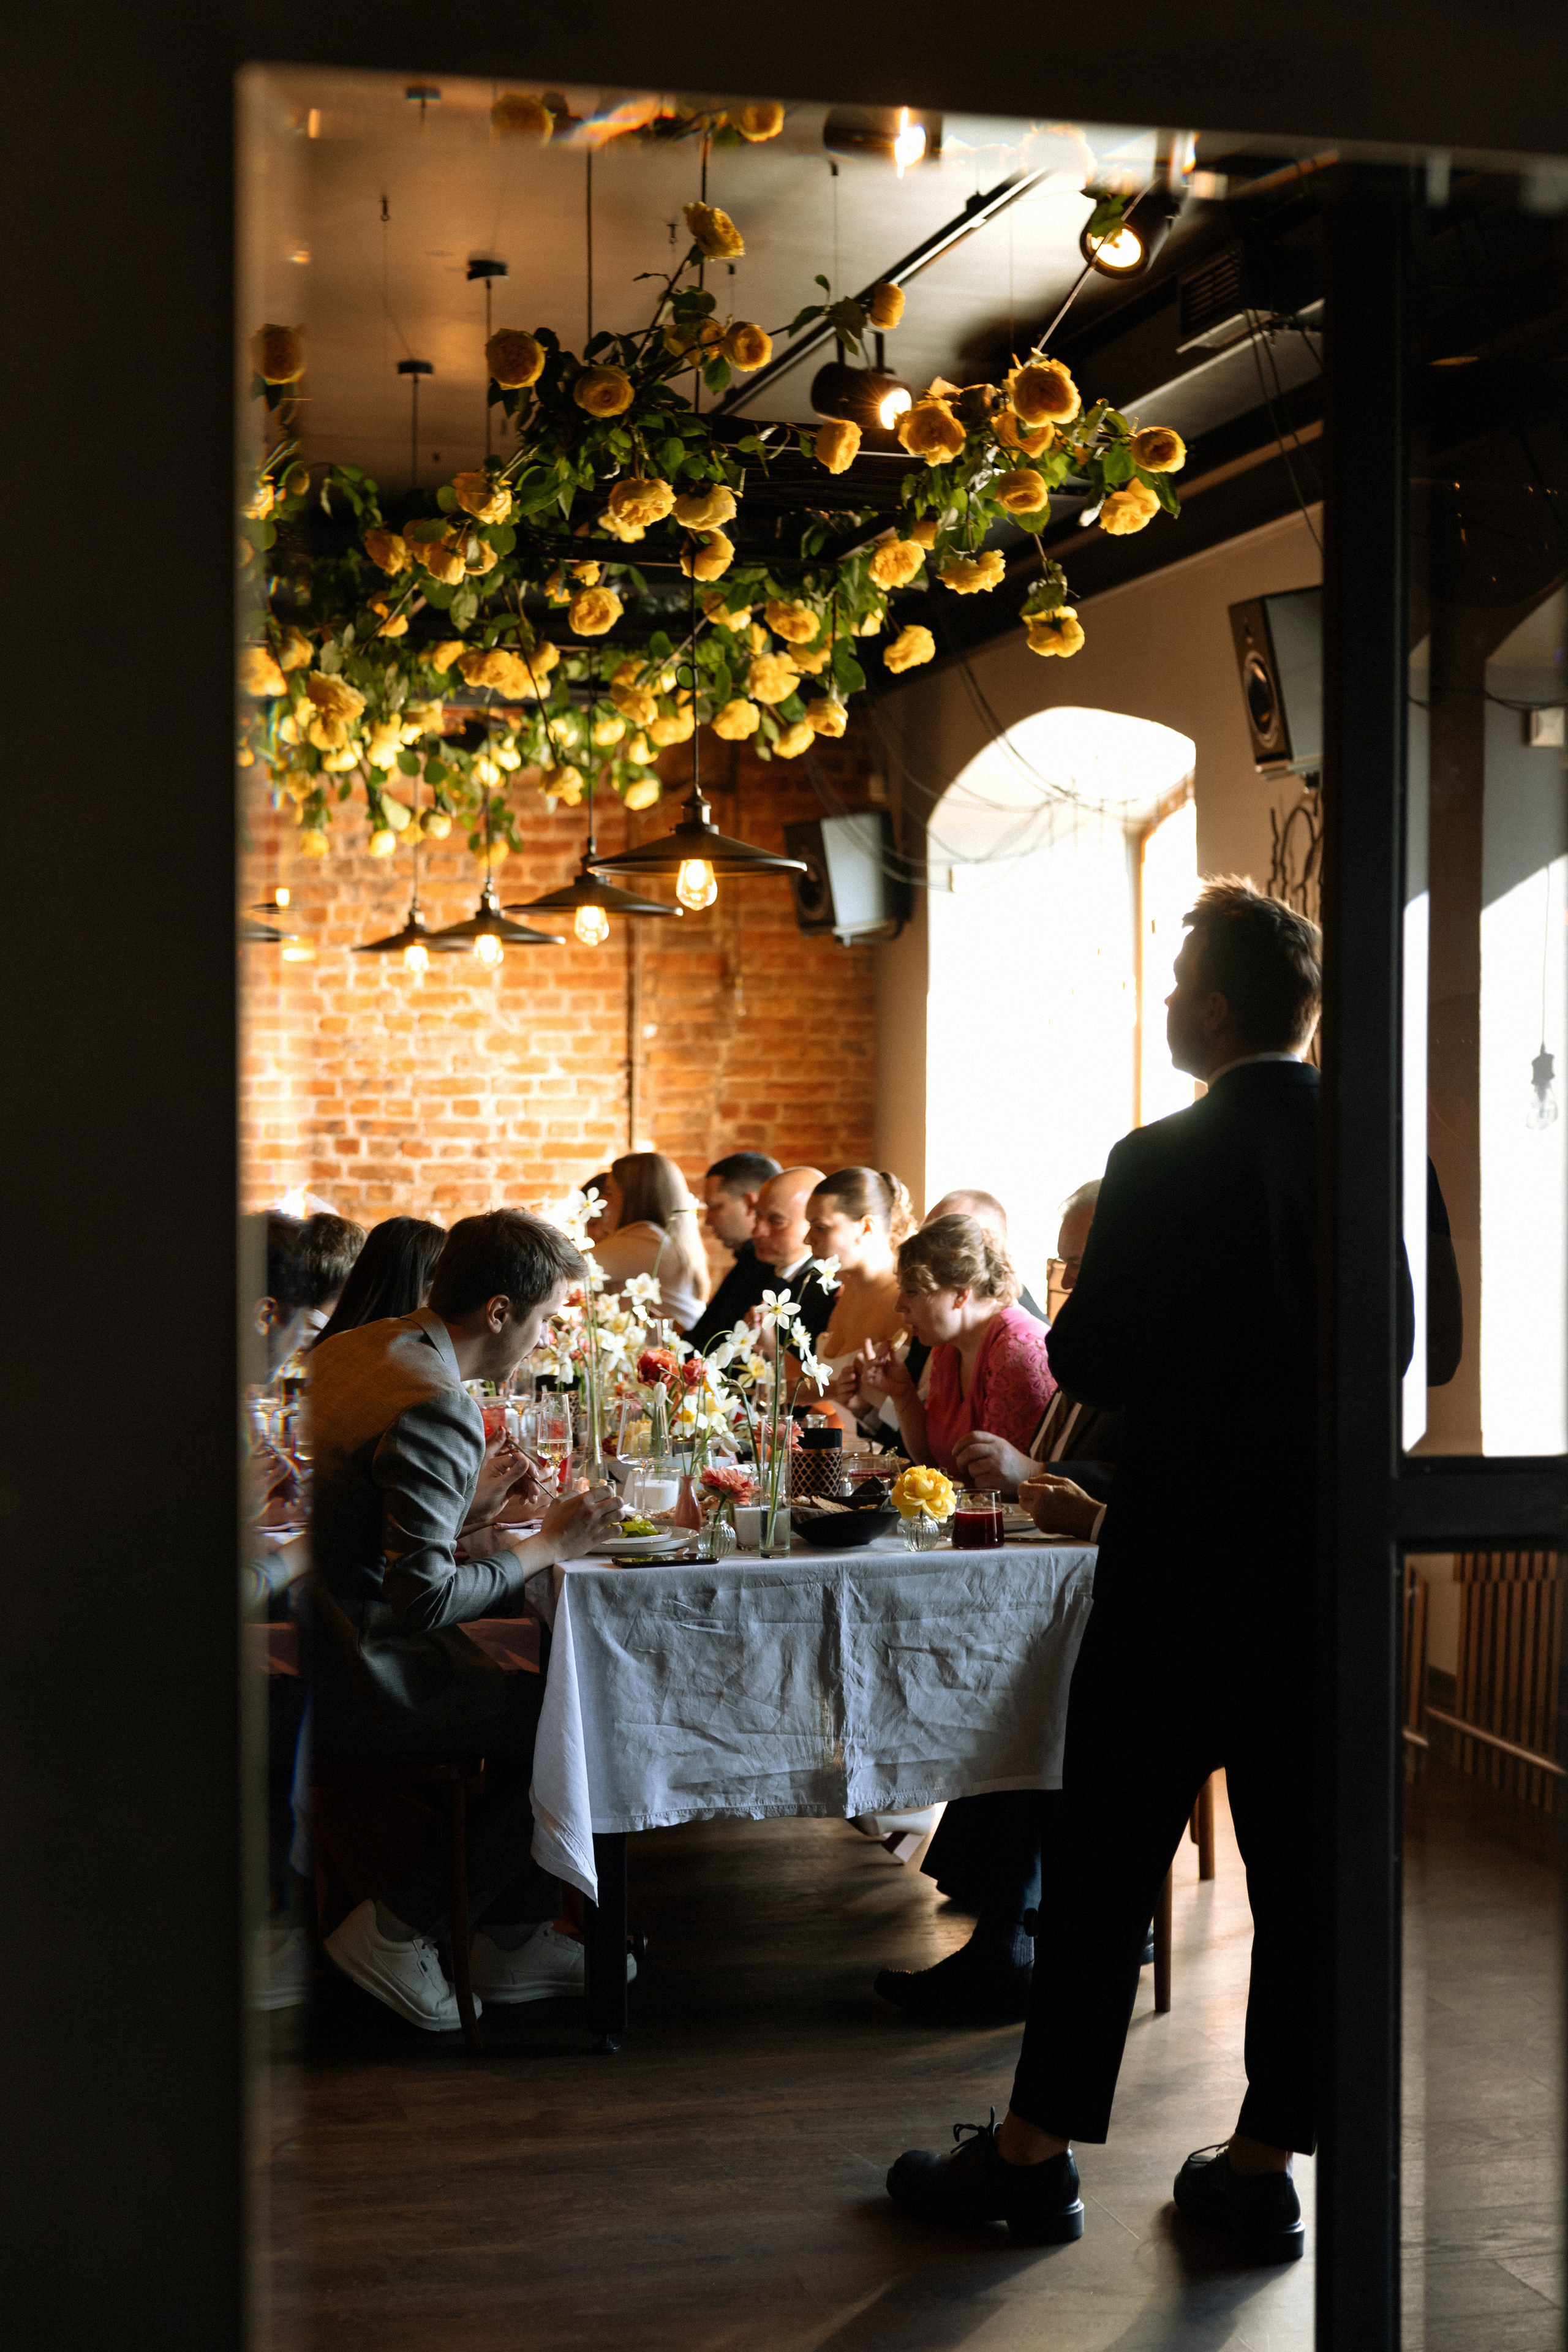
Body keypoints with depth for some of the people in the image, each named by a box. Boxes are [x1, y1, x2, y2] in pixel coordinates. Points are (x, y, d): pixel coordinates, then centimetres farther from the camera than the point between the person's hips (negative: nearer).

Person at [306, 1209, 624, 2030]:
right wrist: (545, 1547, -14)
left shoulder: (352, 1348, 8)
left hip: (321, 1647, 11)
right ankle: (397, 1927, 1)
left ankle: (513, 1934, 23)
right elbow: (425, 1598, -27)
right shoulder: (438, 1409, -23)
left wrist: (469, 1503, 13)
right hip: (355, 1683, -11)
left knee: (538, 1688, 18)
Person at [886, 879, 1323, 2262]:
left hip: (1190, 1552, -5)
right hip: (1336, 1551, 5)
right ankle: (1265, 2165, 16)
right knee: (1302, 1855, 10)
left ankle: (1040, 2150, 14)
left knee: (1111, 1850, 4)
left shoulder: (1163, 1165, -15)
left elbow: (1092, 1367, -13)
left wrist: (1080, 1289, 7)